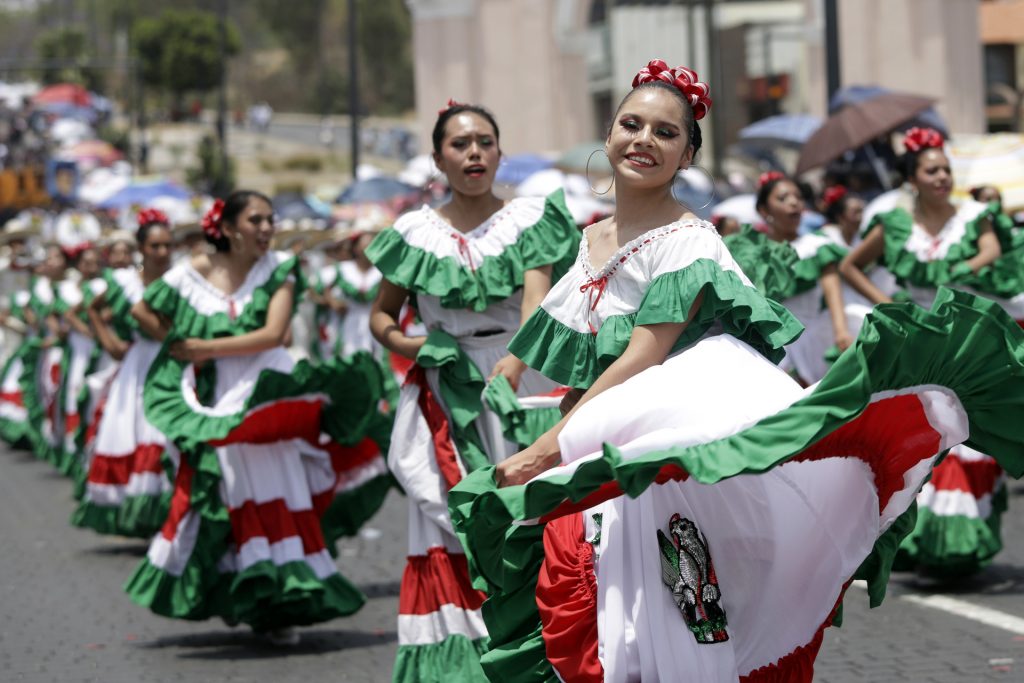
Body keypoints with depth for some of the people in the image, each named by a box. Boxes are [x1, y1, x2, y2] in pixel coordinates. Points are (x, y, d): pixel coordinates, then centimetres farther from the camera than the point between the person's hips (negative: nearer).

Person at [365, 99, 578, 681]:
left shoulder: (529, 218, 3)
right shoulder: (416, 232, 8)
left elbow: (537, 294, -13)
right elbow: (381, 314, 18)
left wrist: (515, 360, -32)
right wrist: (405, 344, -4)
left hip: (520, 378, -2)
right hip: (446, 400, 2)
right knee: (450, 538, -3)